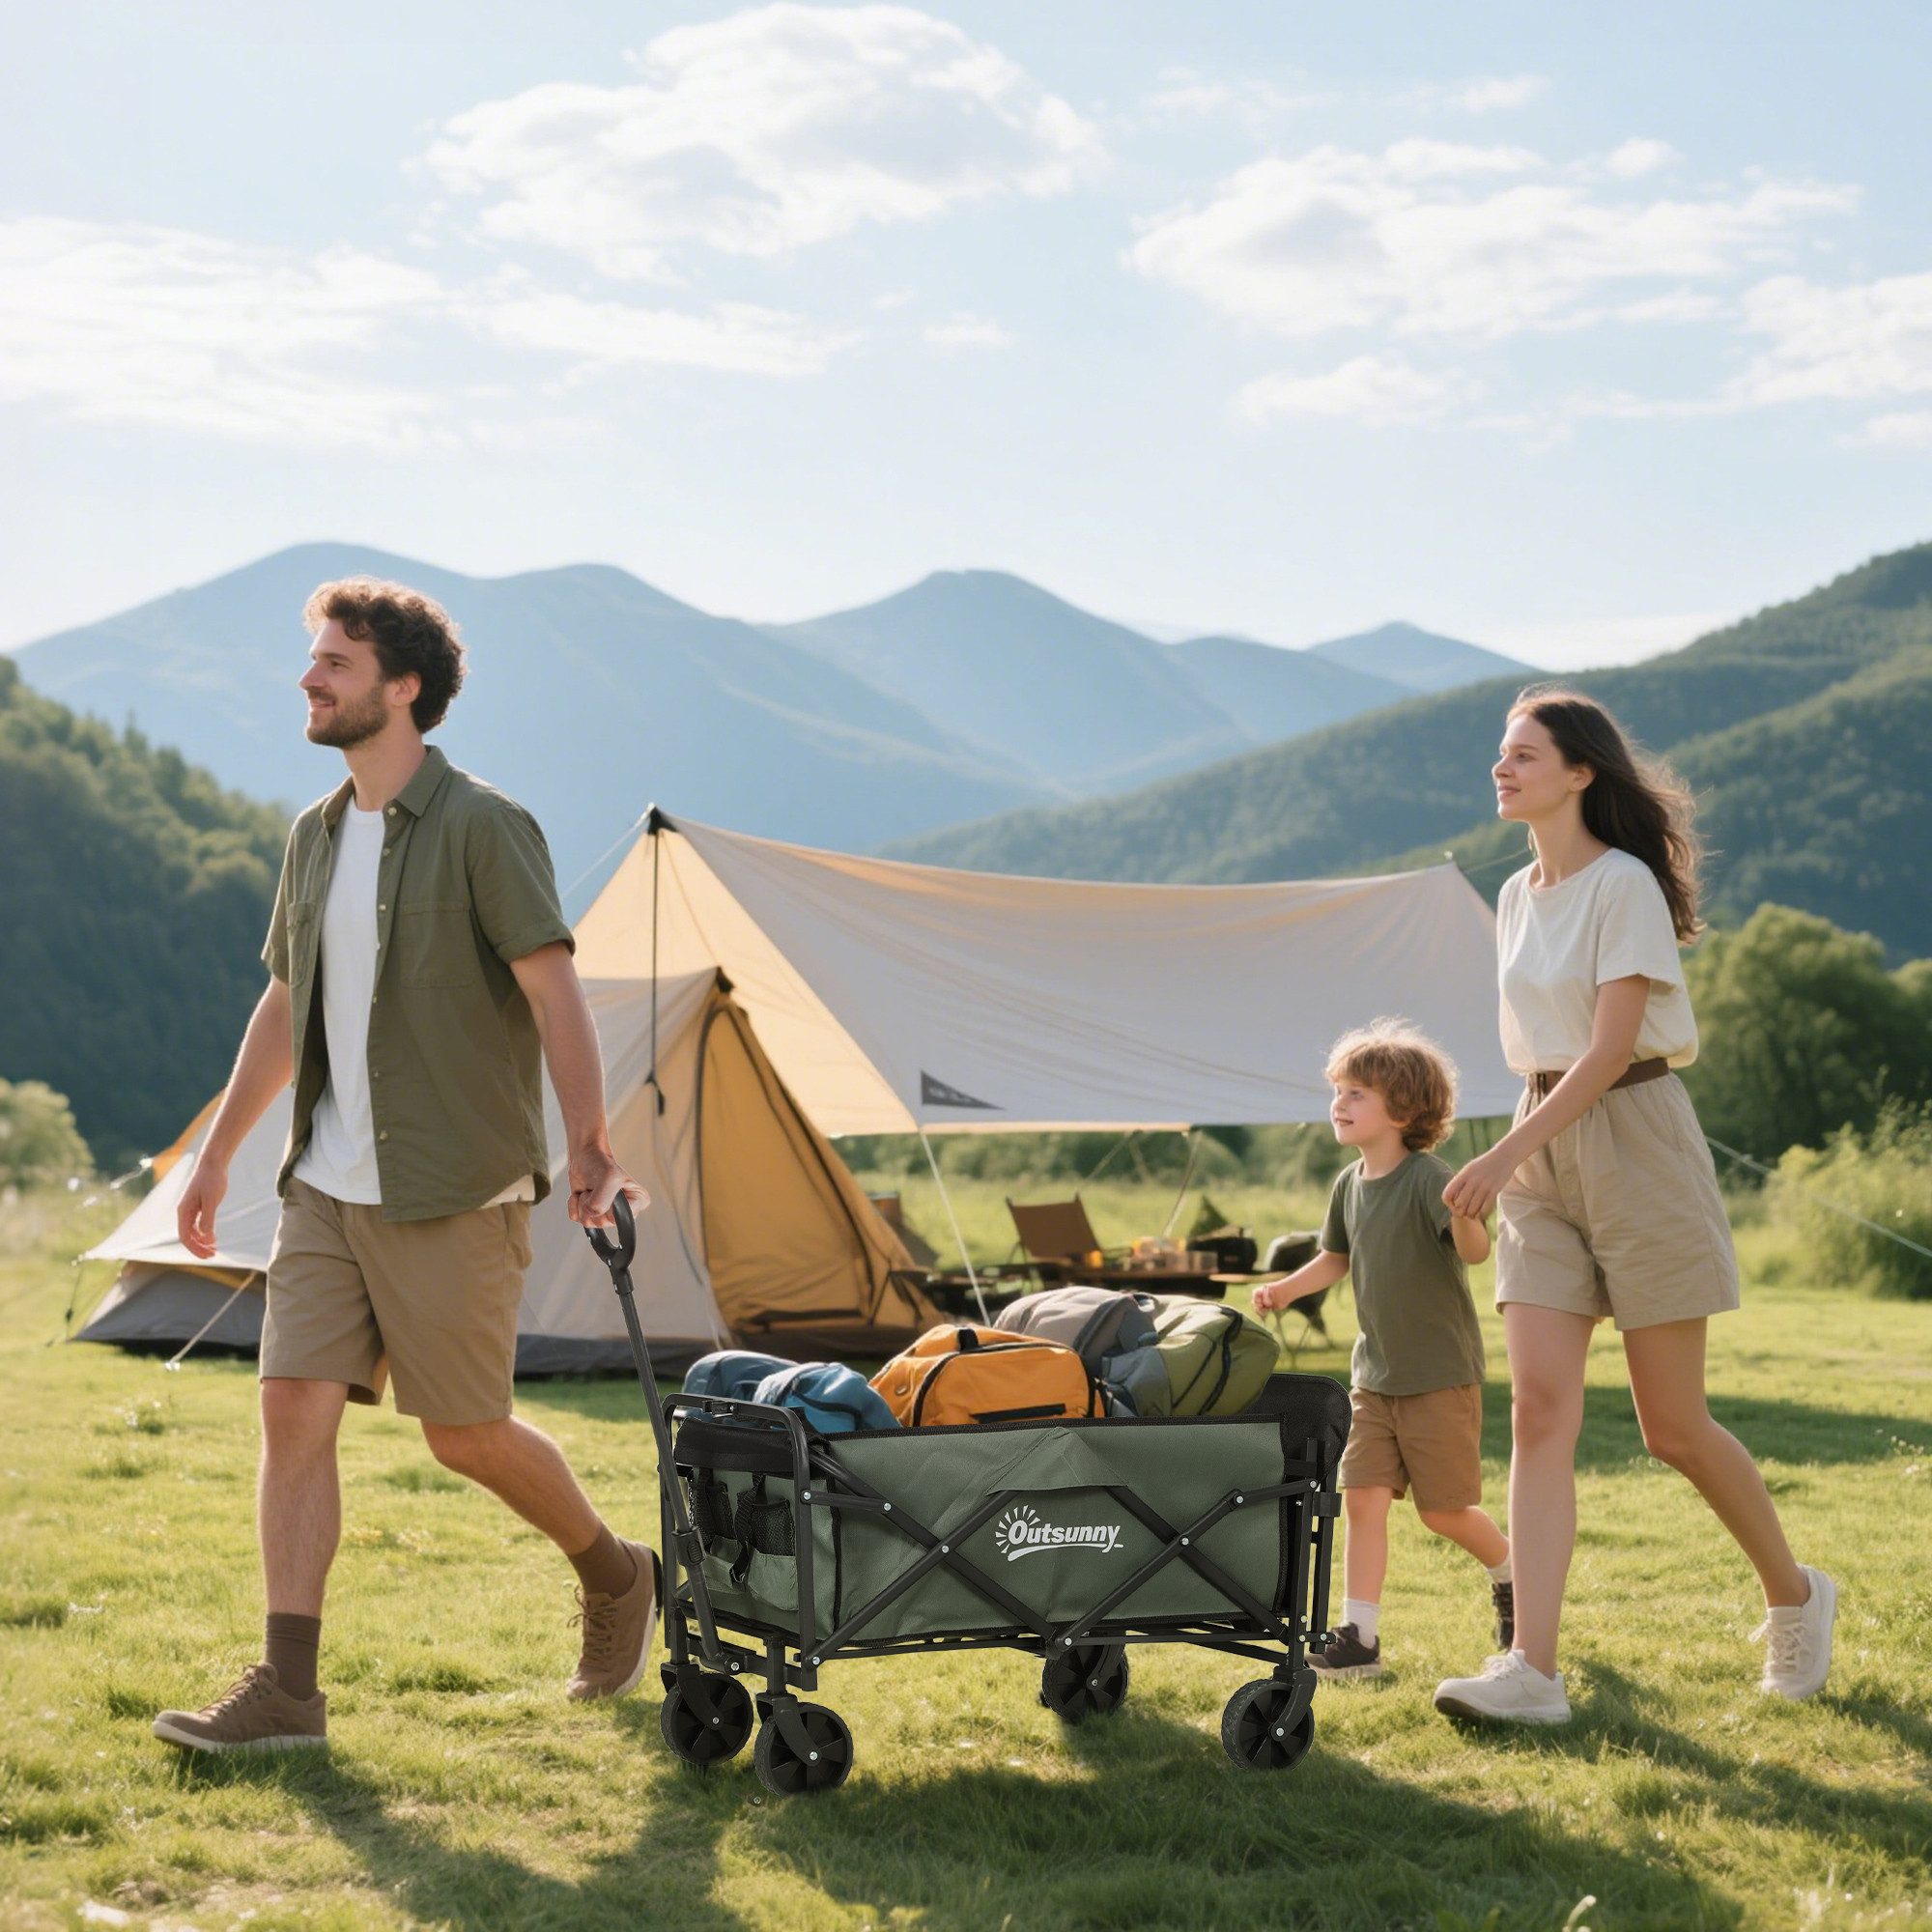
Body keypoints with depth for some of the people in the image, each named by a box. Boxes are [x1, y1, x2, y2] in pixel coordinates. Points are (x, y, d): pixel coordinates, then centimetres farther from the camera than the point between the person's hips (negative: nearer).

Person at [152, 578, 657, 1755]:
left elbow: (556, 999, -16)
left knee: (465, 1433, 1)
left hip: (453, 1194, -7)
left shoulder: (482, 828, -11)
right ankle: (287, 1691, -1)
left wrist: (591, 1155, -23)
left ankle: (616, 1577, 27)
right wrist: (218, 1156, 22)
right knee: (295, 1409, -3)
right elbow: (284, 1009, 21)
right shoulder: (316, 838, 12)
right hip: (327, 1188, 7)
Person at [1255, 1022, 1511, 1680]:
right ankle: (1359, 1636, -2)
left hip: (1441, 1376, -6)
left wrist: (1465, 1217, -52)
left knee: (1444, 1510, 4)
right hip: (1375, 1373, 6)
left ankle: (1510, 1573, 33)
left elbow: (1475, 1250, -31)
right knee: (1363, 1496, -4)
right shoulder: (1349, 1185, 5)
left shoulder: (1427, 1178, -17)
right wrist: (1286, 1288, 7)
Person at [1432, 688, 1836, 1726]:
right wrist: (1518, 1162, 17)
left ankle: (1795, 1595, 25)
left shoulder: (1625, 884, -11)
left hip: (1634, 1142, -7)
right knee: (1541, 1410, -6)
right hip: (1542, 1154, 7)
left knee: (1672, 1425, 0)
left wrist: (1504, 1155, -21)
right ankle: (1532, 1670, -11)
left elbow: (1611, 1047, -17)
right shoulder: (1517, 898, 13)